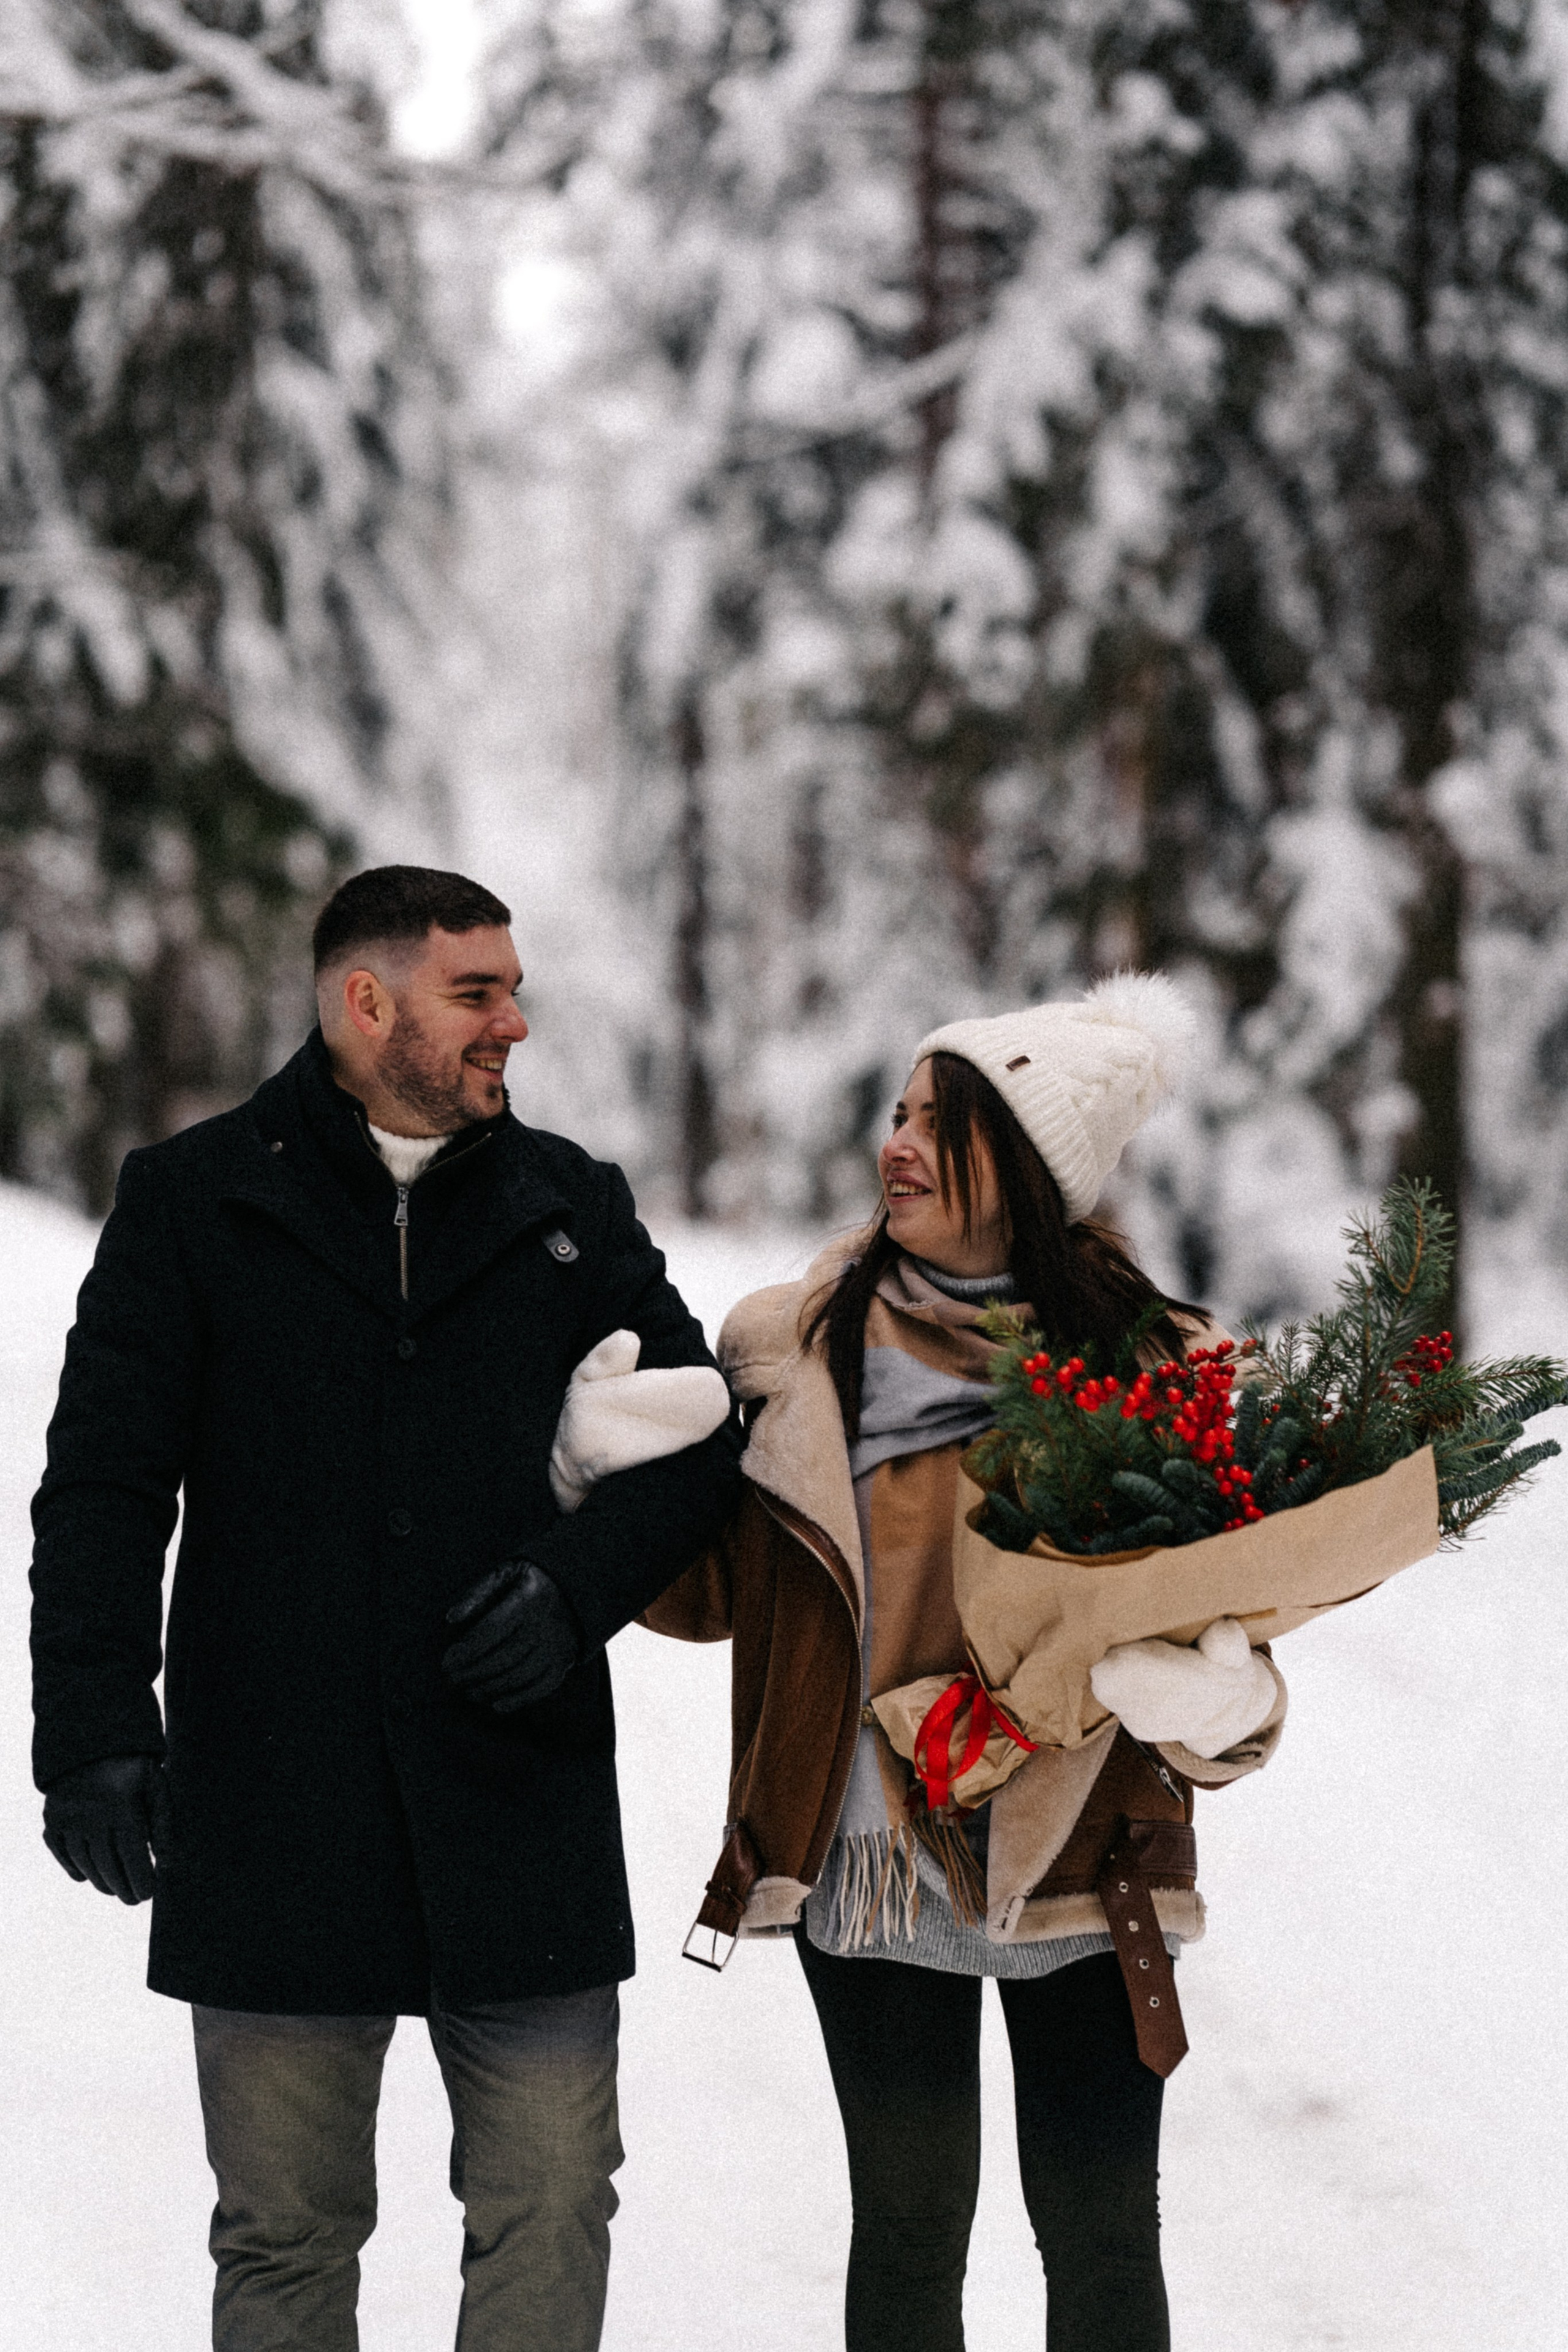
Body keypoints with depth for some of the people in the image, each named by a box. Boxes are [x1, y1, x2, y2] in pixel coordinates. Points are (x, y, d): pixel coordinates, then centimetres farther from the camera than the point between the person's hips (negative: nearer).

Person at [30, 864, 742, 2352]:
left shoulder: (572, 1210, 11)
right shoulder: (190, 1204, 4)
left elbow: (703, 1428, 13)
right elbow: (103, 1485, 1)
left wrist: (580, 1580, -6)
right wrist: (92, 1725, -11)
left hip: (521, 1821, 2)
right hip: (271, 1824, -2)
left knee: (549, 2213, 1)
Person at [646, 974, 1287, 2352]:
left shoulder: (1149, 1365, -3)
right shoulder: (804, 1351, 1)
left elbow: (1219, 1609, -2)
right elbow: (715, 1591, 6)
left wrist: (1211, 1702, -25)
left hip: (1079, 1871, -1)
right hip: (870, 1864, 1)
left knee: (1100, 2236, 5)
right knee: (908, 2231, 7)